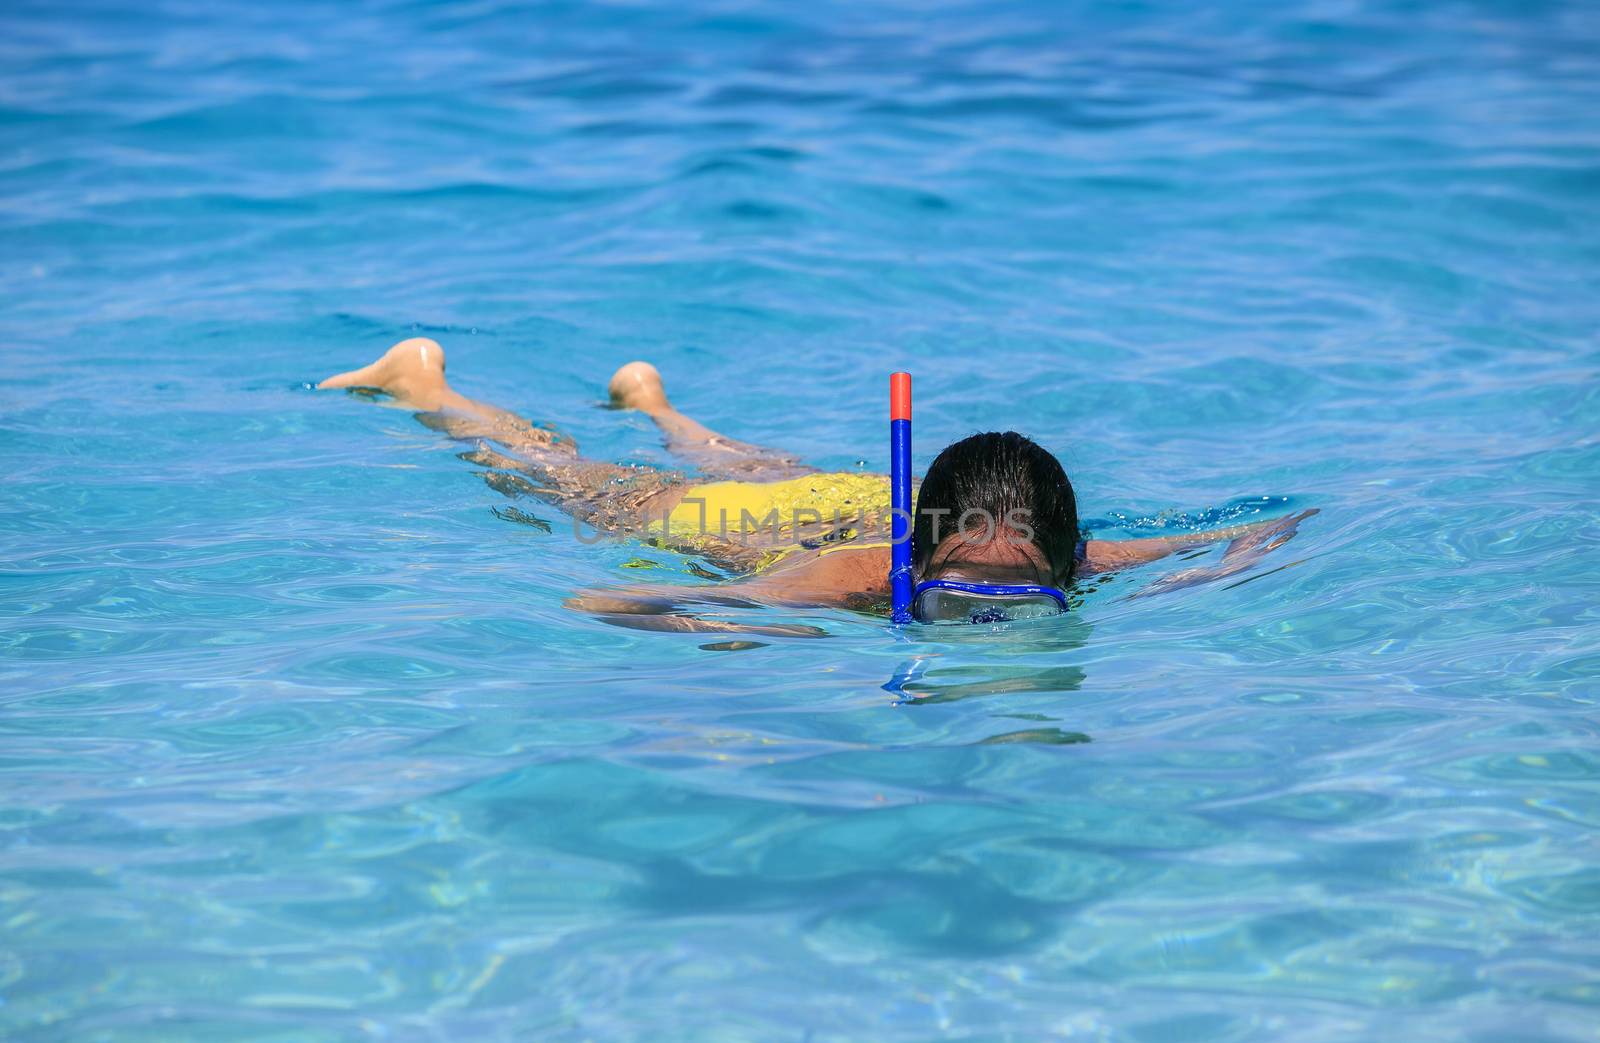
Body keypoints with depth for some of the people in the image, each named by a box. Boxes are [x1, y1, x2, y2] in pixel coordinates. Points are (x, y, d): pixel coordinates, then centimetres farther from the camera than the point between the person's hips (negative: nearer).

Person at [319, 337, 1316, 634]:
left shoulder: (1073, 563, -41)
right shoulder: (853, 581, -49)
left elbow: (1288, 524, -31)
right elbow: (595, 603, -51)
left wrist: (1171, 594, -48)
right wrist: (771, 631, -59)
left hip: (864, 500, 4)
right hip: (726, 528, -4)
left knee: (756, 472, 39)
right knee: (563, 474, 27)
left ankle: (656, 404, 71)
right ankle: (427, 385, 56)